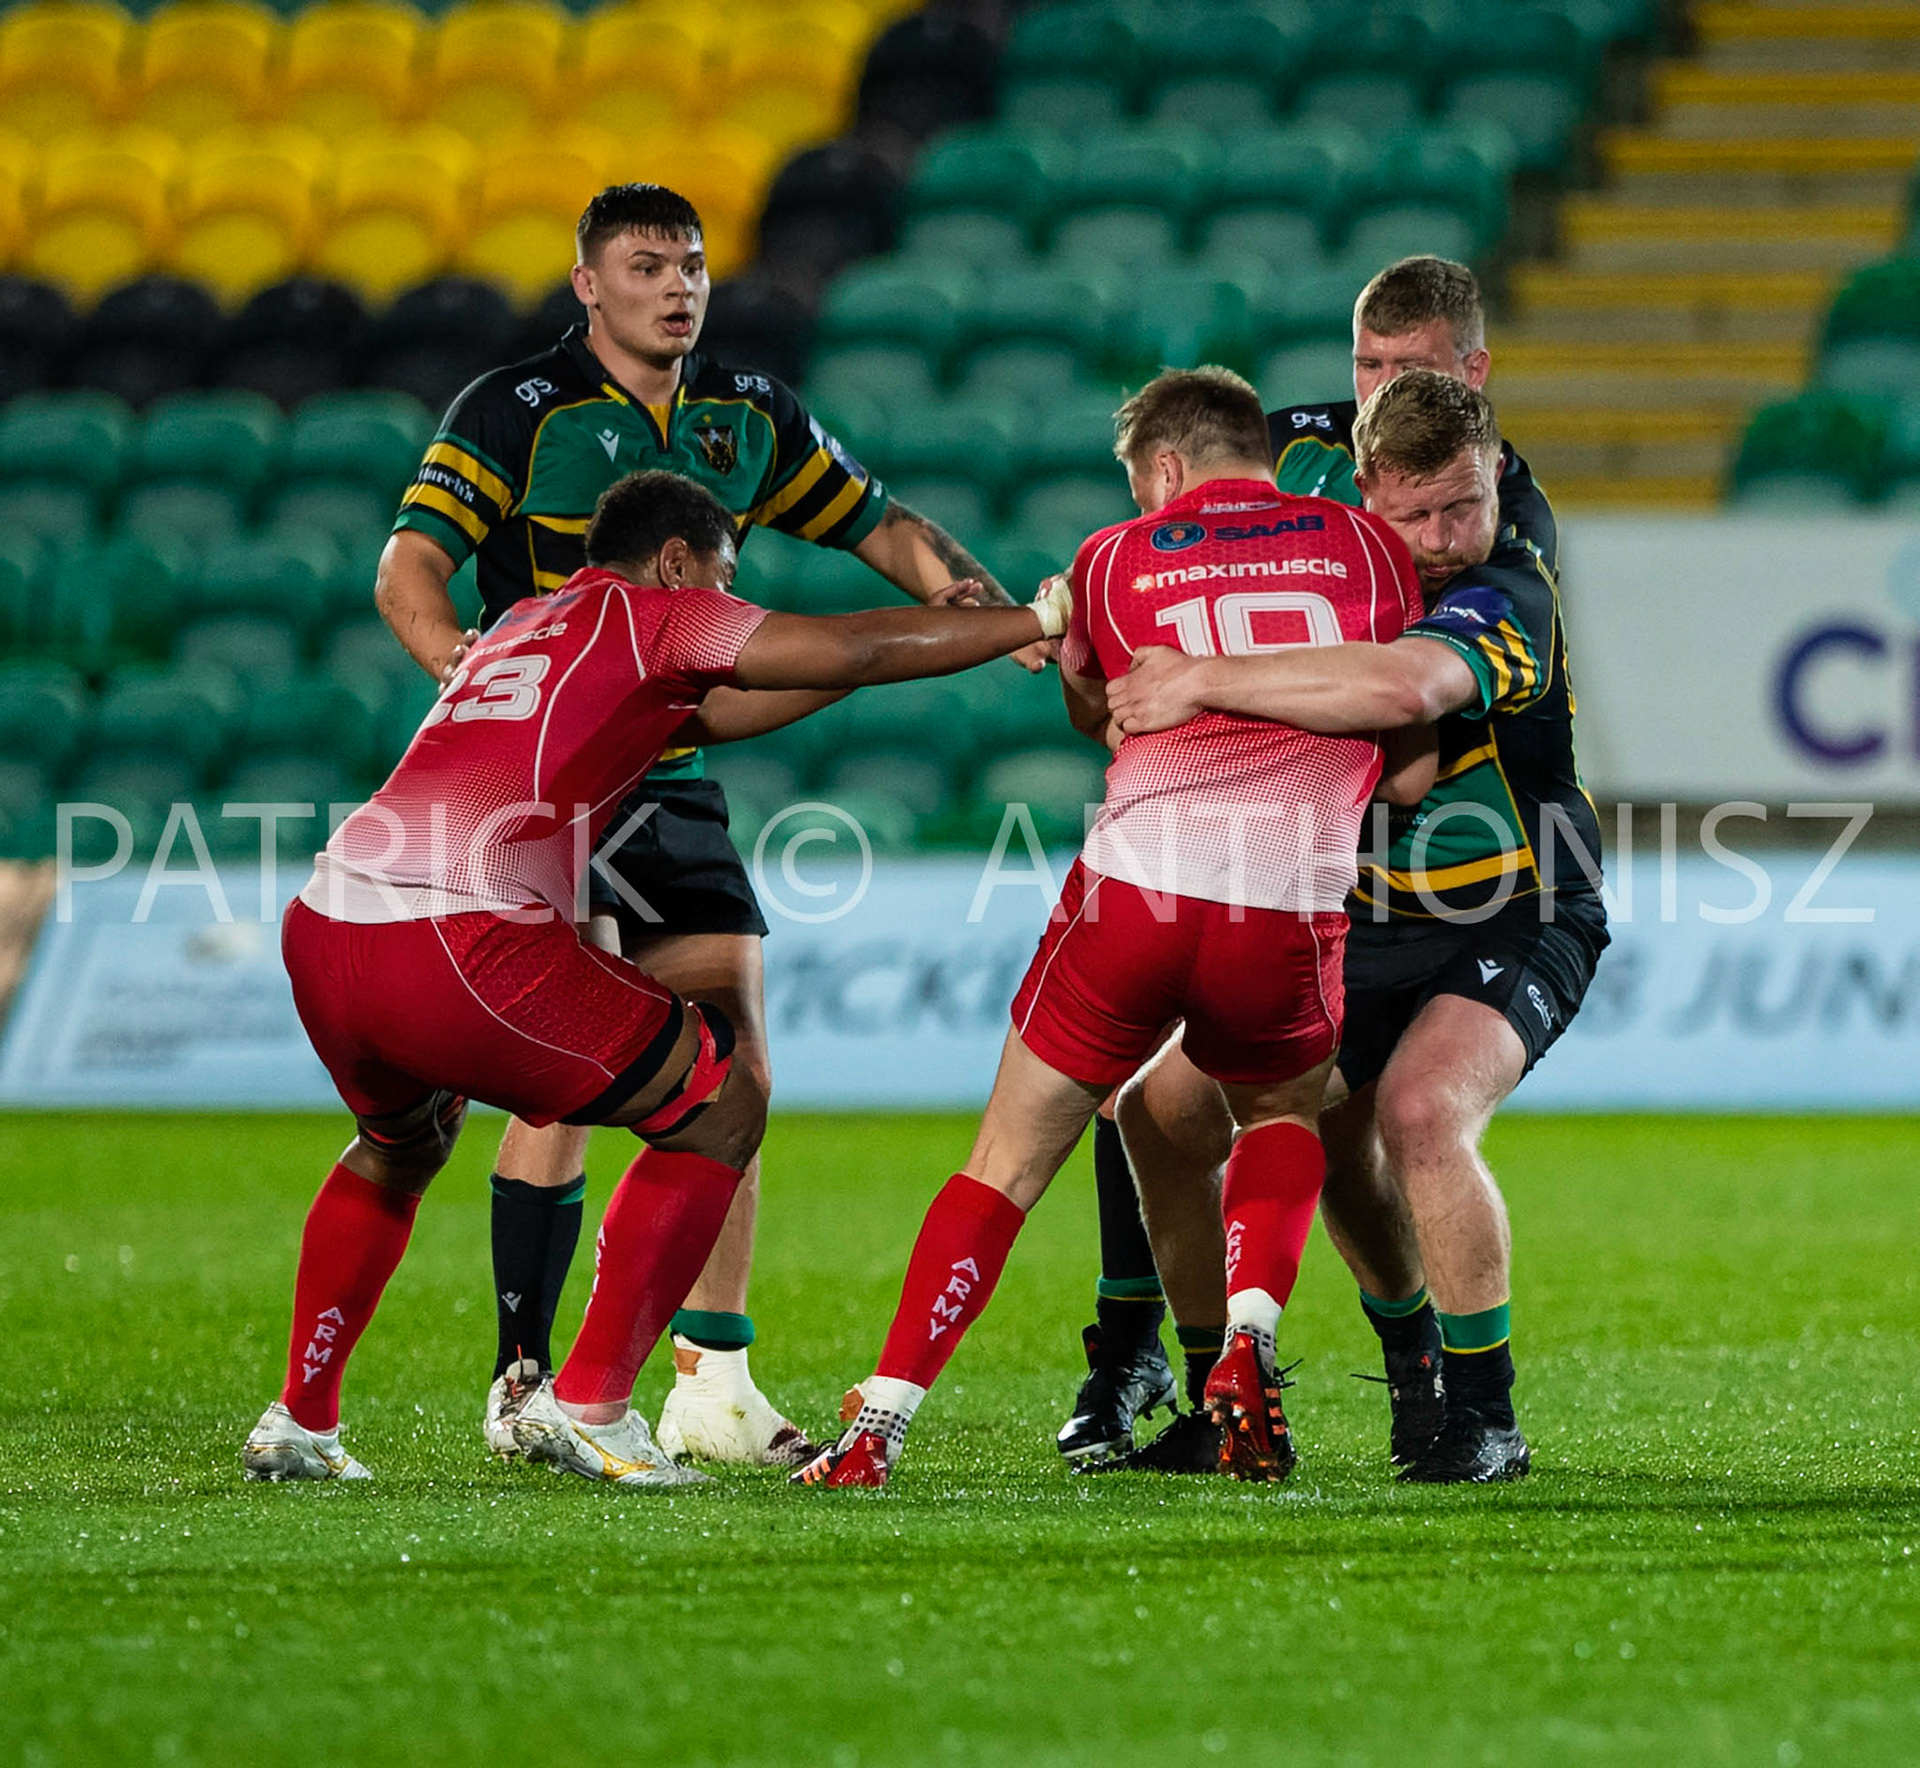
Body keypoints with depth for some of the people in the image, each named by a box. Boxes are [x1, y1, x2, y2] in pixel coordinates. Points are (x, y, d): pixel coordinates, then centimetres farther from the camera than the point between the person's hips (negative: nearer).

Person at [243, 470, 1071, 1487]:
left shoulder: (523, 628, 32)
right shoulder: (644, 616, 9)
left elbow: (717, 709, 40)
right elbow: (856, 651, 4)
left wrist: (940, 633, 42)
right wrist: (1036, 619, 16)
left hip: (321, 934, 8)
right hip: (464, 941, -8)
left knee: (400, 1143, 38)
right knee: (722, 1109, 9)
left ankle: (299, 1420, 32)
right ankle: (587, 1404, 4)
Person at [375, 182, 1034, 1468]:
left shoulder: (748, 416, 9)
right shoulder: (516, 411, -7)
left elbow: (880, 528, 18)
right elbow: (409, 574, -16)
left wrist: (998, 610, 1)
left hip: (679, 784, 6)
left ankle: (712, 1386, 9)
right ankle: (523, 1385, -8)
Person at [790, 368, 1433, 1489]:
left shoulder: (1111, 562, 13)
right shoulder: (1368, 548, 13)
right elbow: (1414, 764, 16)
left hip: (1133, 881, 0)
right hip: (1293, 912, 0)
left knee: (1009, 1162, 12)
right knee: (1284, 1115, 30)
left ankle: (877, 1432, 5)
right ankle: (1246, 1346, 7)